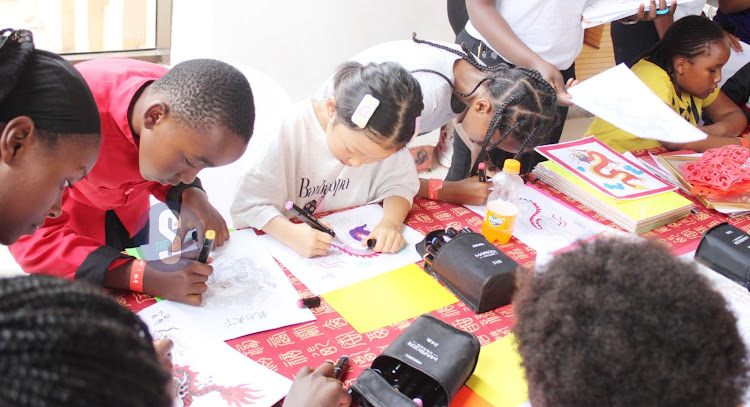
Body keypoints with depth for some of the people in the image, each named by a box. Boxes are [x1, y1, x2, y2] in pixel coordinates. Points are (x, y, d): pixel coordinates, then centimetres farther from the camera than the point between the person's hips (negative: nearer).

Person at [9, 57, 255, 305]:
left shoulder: (184, 105, -23)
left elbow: (164, 176, -2)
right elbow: (33, 239, -39)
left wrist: (191, 196, -26)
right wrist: (147, 278, -48)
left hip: (131, 219, 5)